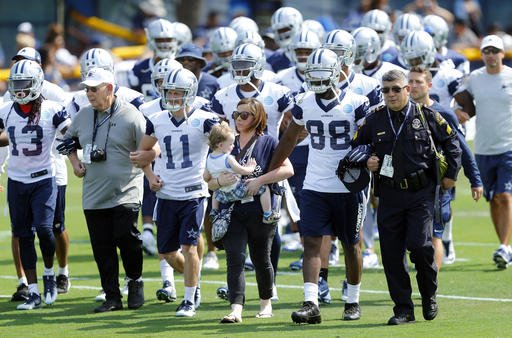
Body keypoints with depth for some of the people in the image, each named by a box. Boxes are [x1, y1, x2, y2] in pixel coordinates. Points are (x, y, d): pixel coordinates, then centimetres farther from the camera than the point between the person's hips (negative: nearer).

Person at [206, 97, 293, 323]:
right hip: (233, 213, 2)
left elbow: (288, 170, -10)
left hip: (260, 212, -2)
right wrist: (220, 181, -11)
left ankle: (266, 302, 35)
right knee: (235, 258, -13)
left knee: (261, 259, 13)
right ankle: (236, 309, -22)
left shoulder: (268, 143, 2)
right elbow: (208, 182, 12)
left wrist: (260, 180, -18)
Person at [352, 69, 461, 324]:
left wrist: (451, 174, 7)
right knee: (391, 254, 0)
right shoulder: (374, 121, 7)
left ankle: (429, 295, 10)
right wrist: (366, 163, -2)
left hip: (421, 192, -3)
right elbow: (355, 148, 18)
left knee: (419, 244, -16)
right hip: (389, 195, 3)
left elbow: (451, 141, 11)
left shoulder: (426, 116, 1)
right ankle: (403, 309, 9)